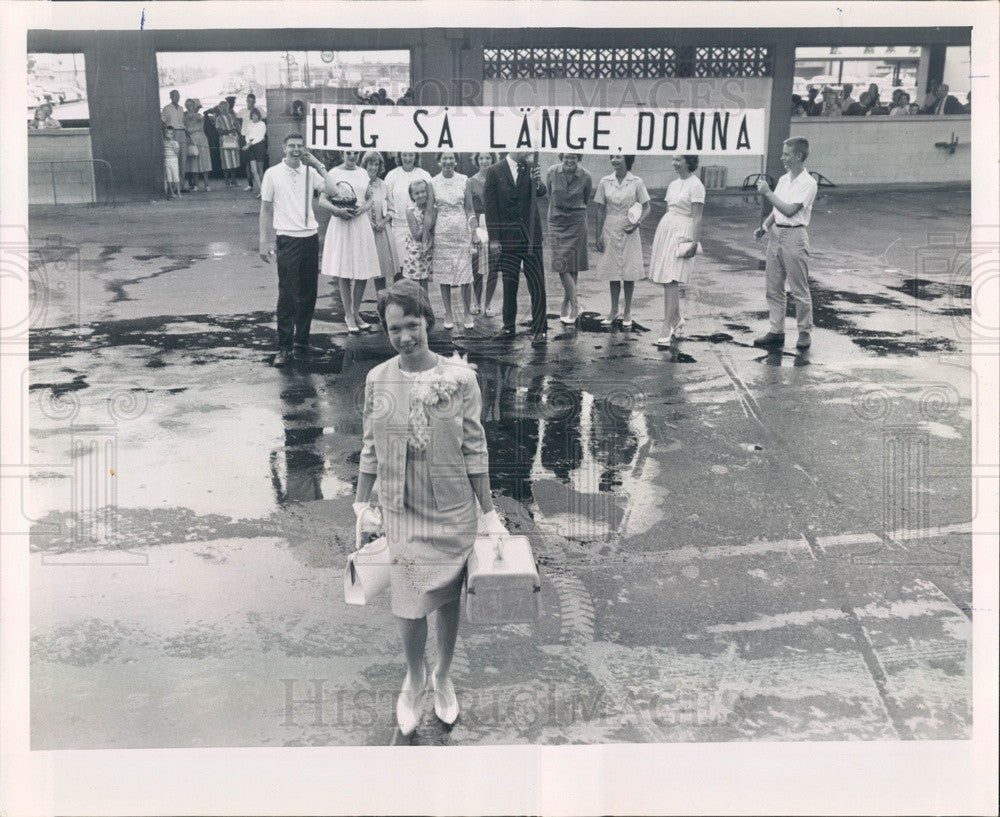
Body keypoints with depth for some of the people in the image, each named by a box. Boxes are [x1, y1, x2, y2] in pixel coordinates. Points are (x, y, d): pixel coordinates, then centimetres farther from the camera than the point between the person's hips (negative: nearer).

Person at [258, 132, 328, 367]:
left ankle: (302, 340, 22)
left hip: (310, 237, 4)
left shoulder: (310, 172, 7)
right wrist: (264, 242, -3)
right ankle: (284, 347, 1)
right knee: (287, 295, -4)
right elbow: (266, 209, 2)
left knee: (308, 294, 9)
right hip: (287, 239, -4)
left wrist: (319, 165, -5)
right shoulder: (273, 174, 0)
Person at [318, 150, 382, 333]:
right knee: (343, 272, -1)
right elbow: (322, 200, -5)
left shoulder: (363, 173, 12)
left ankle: (355, 313, 19)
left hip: (361, 224, 4)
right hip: (341, 225, -4)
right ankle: (349, 316, 9)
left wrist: (363, 208, -5)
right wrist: (338, 210, -22)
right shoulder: (334, 173, -2)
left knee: (363, 272, 4)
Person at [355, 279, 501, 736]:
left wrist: (487, 510, -3)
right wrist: (361, 501, 4)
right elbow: (371, 448, 5)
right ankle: (414, 680, 31)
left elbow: (474, 449, -5)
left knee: (448, 597, 13)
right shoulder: (377, 381, -4)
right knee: (410, 601, 2)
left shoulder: (460, 378, -10)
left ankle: (443, 677, 38)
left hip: (453, 509, 0)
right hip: (401, 509, 1)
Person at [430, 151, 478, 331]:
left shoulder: (464, 180, 3)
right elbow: (432, 211, 4)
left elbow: (469, 209, 4)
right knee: (443, 274, 3)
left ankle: (467, 314, 10)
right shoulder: (433, 182, 1)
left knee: (465, 273, -2)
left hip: (462, 231, 0)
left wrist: (474, 233, -2)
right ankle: (448, 314, 13)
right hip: (442, 233, 0)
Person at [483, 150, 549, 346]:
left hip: (530, 234, 1)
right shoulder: (495, 172, -2)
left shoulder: (531, 168, 4)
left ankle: (540, 329, 0)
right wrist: (493, 238, -6)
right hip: (507, 237, -1)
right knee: (509, 283, 8)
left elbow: (542, 193, -7)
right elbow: (490, 206, -2)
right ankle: (509, 326, 22)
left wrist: (538, 183, -31)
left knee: (537, 284, -3)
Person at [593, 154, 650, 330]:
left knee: (629, 272, 2)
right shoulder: (605, 182, 1)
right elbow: (601, 209, 4)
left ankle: (627, 313, 14)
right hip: (610, 230, 2)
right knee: (613, 271, 9)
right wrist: (598, 235, 2)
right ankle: (614, 311, 22)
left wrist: (637, 223, -15)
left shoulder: (636, 182, -4)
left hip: (629, 231, -2)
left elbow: (646, 207, 2)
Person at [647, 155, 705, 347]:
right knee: (667, 282, 10)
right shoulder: (673, 184, 15)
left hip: (681, 234, -8)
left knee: (671, 282, -14)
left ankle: (667, 328, -13)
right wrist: (659, 236, 20)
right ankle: (676, 319, 25)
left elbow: (697, 217, -12)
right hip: (665, 230, 8)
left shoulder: (695, 185, -8)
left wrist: (694, 241, -17)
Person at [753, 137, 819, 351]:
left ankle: (805, 332, 9)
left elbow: (789, 210, -20)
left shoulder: (807, 183, -11)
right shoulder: (783, 179, 14)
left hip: (794, 236, -8)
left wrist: (767, 193, -16)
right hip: (776, 234, 8)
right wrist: (764, 227, 7)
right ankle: (776, 331, 15)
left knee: (799, 289, -1)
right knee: (774, 287, 8)